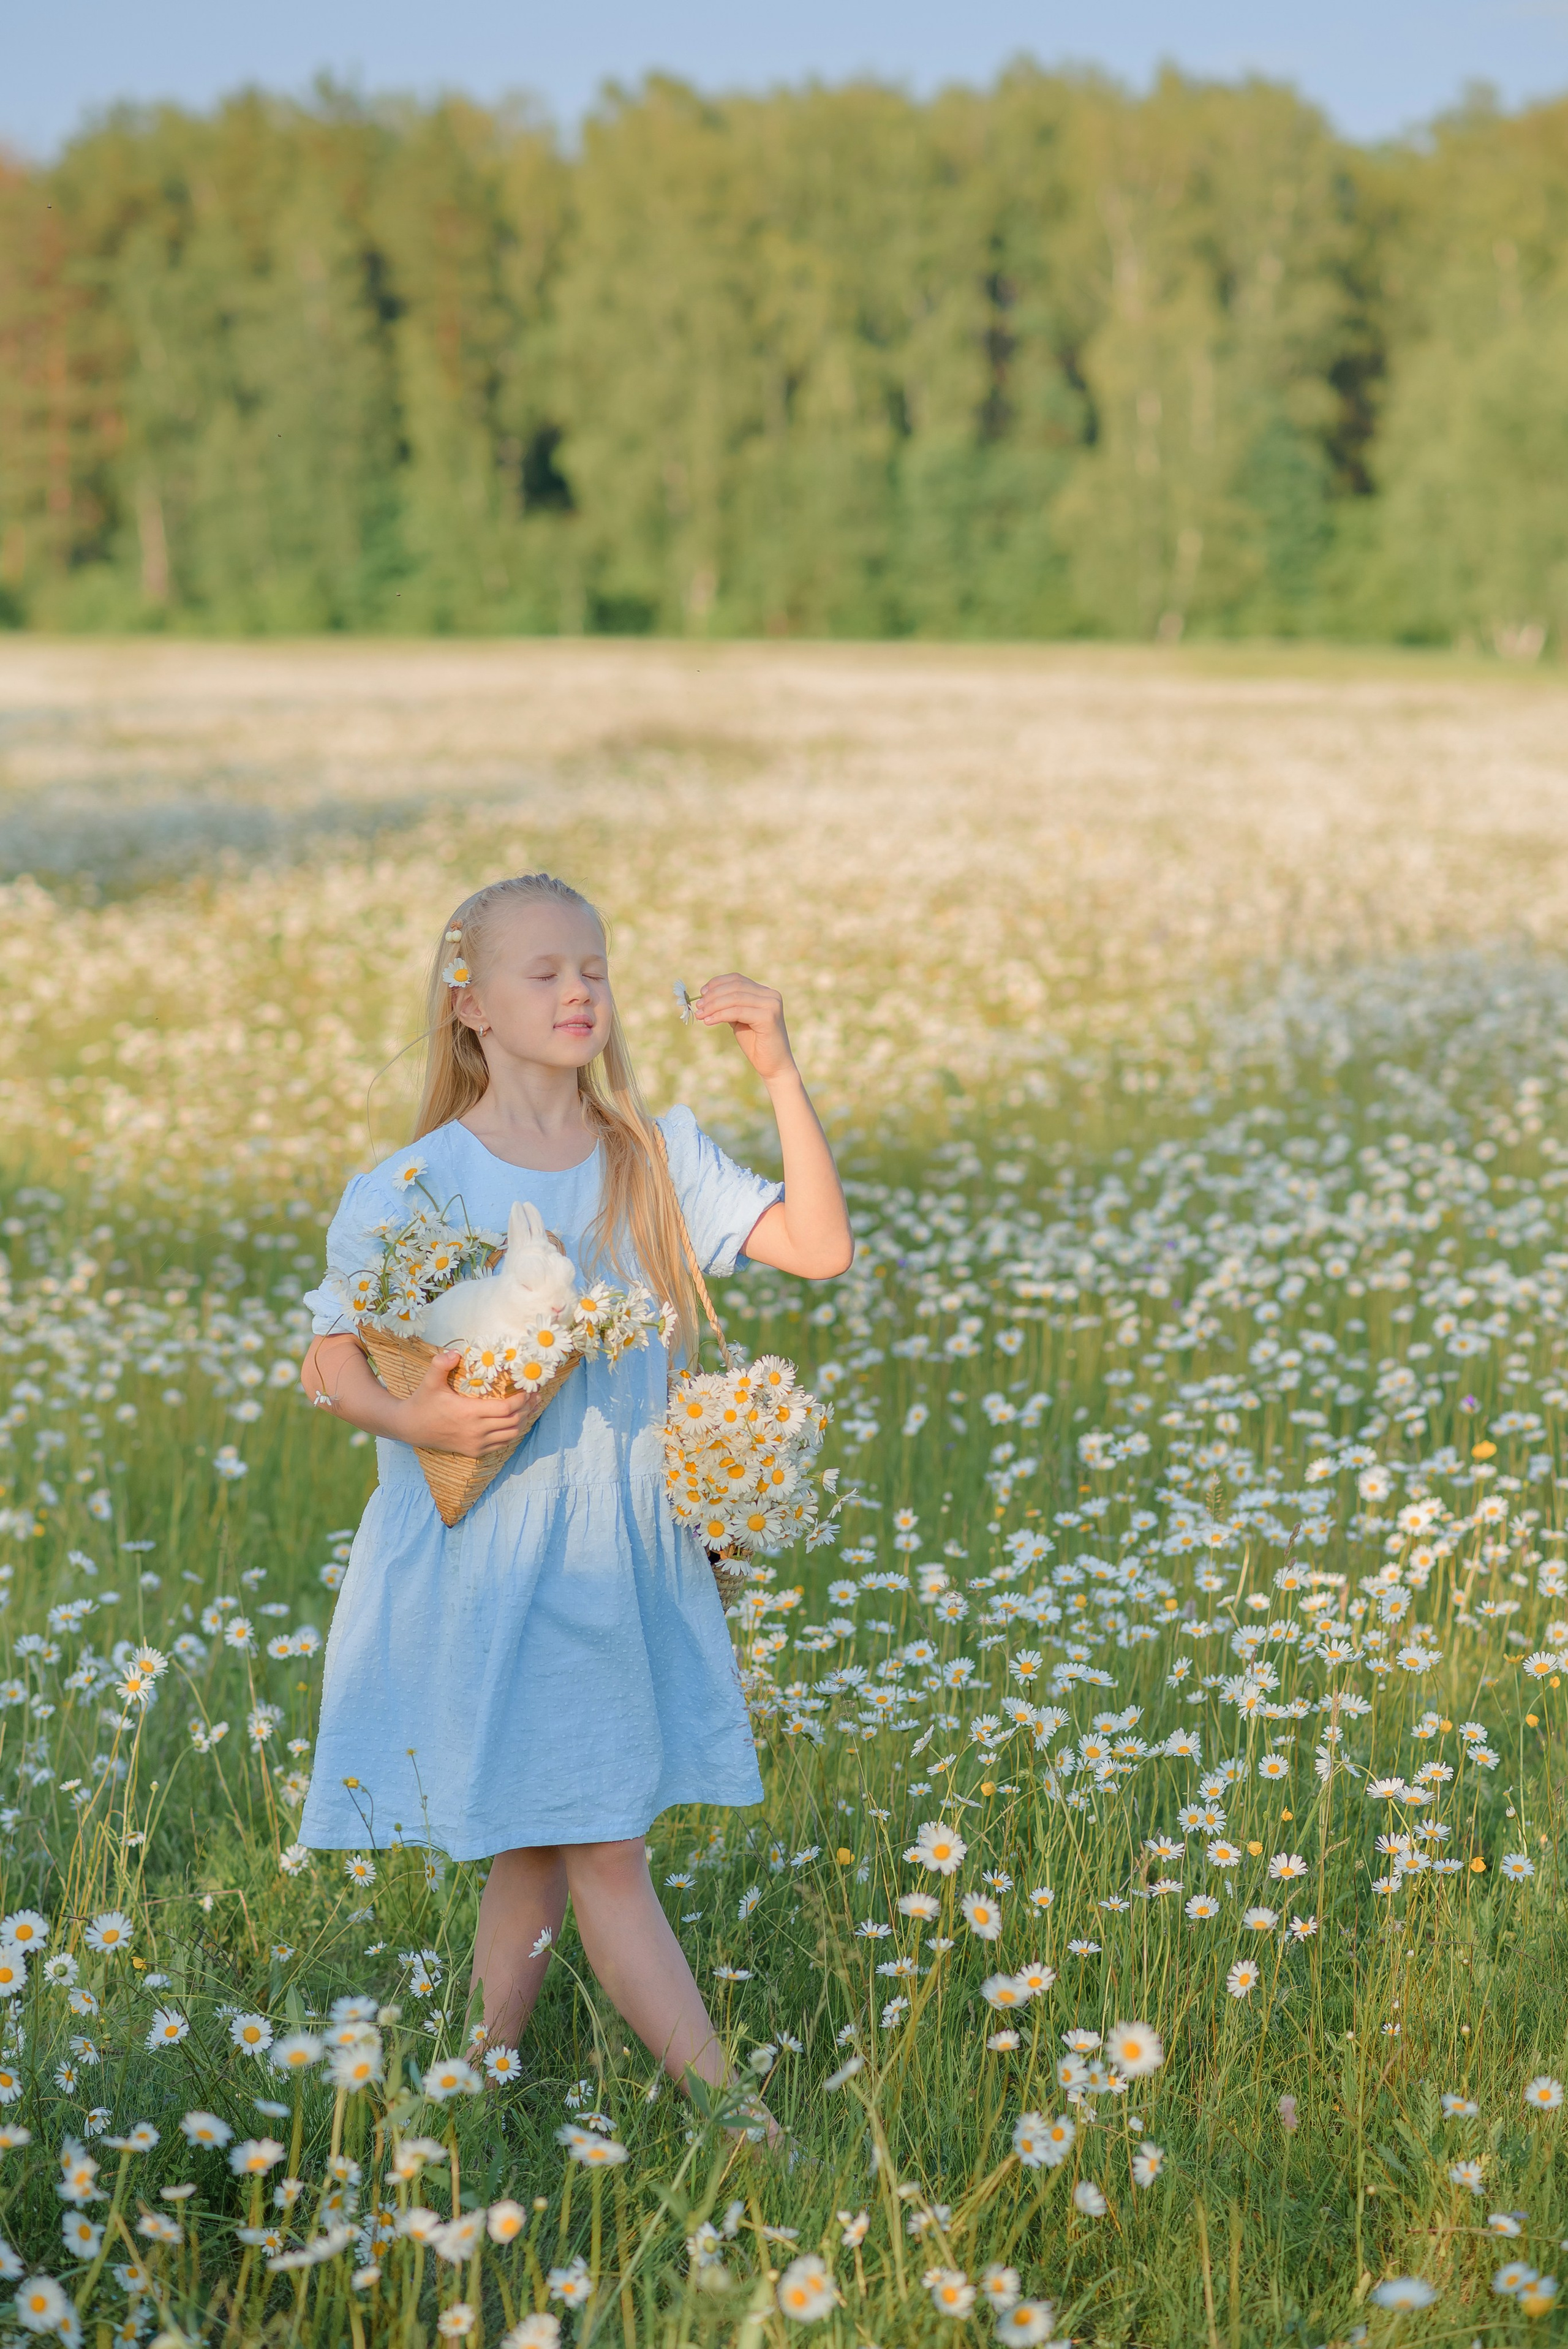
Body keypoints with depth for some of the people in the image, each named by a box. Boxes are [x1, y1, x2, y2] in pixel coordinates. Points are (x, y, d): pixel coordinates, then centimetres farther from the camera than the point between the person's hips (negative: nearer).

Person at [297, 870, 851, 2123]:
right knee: (602, 1851, -4)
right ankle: (729, 2105, 2)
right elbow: (330, 1358, -2)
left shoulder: (657, 1156, 2)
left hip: (628, 1546, 4)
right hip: (487, 1556, -4)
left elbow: (820, 1248, -6)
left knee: (542, 1852, 12)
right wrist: (412, 1419, -22)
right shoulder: (413, 1190, -8)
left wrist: (782, 1077, -14)